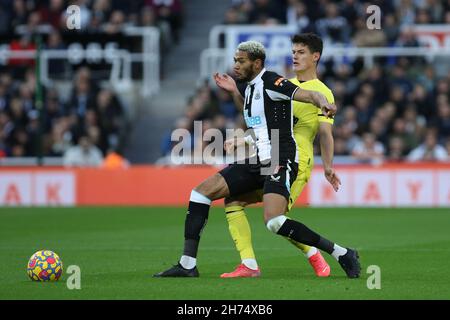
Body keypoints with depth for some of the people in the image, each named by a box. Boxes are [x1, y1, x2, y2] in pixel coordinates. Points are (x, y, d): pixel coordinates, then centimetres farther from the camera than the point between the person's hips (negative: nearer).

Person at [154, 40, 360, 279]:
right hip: (257, 162, 9)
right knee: (201, 191, 1)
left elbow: (308, 95, -22)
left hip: (280, 163, -9)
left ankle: (343, 255, -15)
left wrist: (323, 103, -43)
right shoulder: (251, 87, 16)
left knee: (274, 222, -27)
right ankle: (187, 265, 1)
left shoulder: (270, 82, -10)